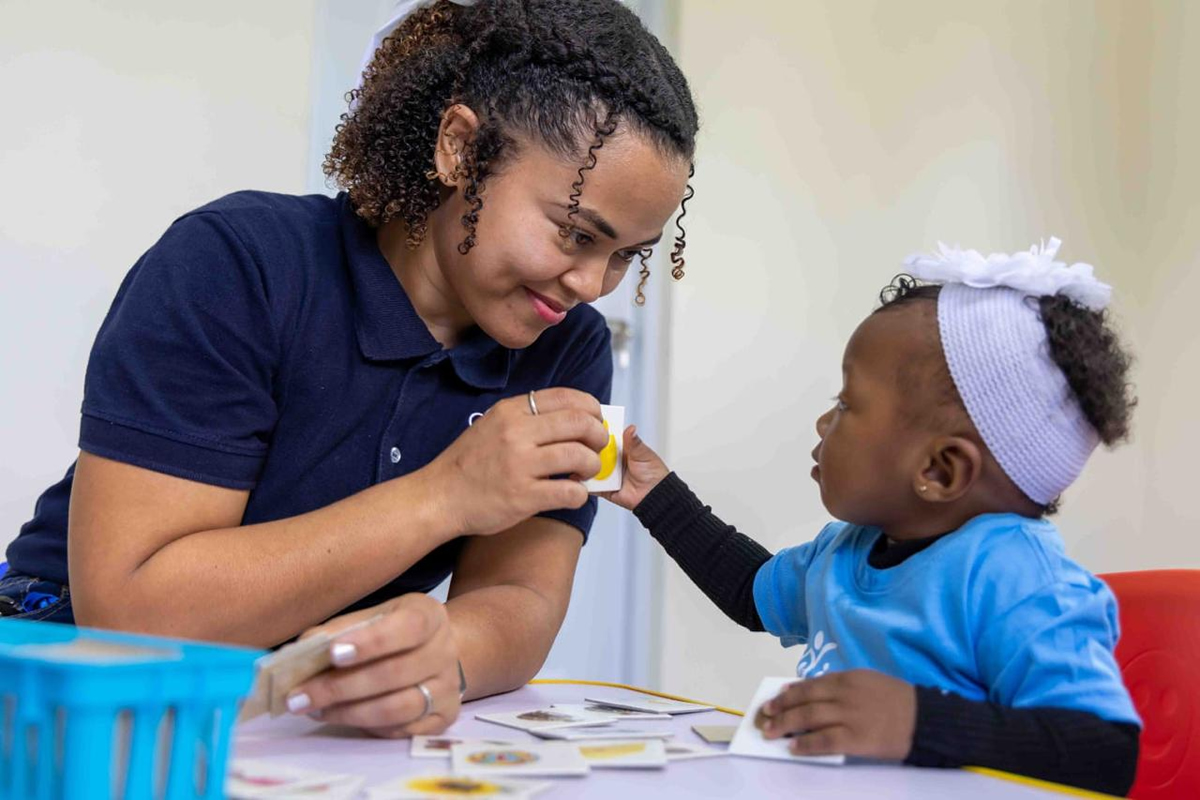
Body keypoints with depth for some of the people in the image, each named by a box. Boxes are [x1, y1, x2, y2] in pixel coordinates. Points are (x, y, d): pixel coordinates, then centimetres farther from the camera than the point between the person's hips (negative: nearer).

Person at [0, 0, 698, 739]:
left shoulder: (568, 352, -2)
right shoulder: (234, 265, -17)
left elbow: (517, 598, -11)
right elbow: (124, 610, -23)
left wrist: (442, 652, -35)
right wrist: (445, 497, -25)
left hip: (328, 723, 3)